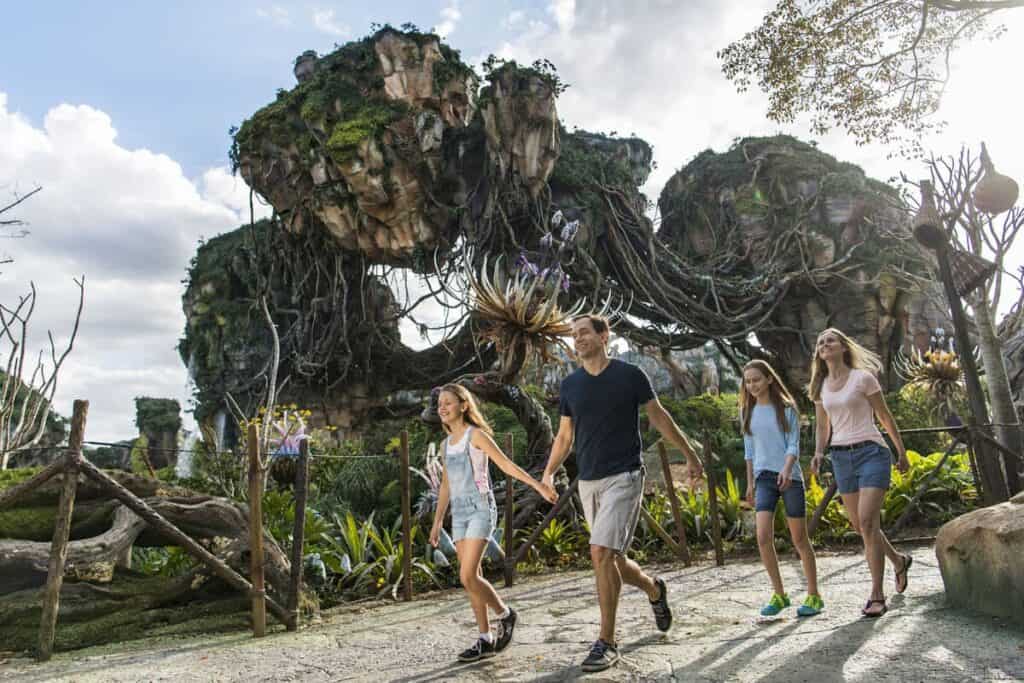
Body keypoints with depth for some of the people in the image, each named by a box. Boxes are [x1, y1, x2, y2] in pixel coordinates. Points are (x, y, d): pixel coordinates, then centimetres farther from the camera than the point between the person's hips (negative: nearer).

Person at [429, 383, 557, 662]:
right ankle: (486, 640, 17)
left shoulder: (475, 435, -6)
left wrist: (539, 486, -18)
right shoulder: (447, 443, 14)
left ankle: (505, 614, 12)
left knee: (468, 576, -13)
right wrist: (437, 522, 19)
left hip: (480, 509, -7)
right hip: (459, 513, 7)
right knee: (471, 579, 6)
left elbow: (506, 464, -10)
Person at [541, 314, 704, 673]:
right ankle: (655, 590, 43)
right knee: (612, 560, 12)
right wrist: (549, 472, 4)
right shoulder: (570, 384, 6)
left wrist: (690, 454, 9)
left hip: (623, 477, -5)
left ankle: (606, 642, -3)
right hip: (588, 482, 5)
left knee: (602, 552, -17)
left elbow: (659, 417, 5)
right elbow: (564, 435, 13)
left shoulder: (629, 375, -5)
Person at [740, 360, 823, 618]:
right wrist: (750, 483, 15)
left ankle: (814, 596, 20)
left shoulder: (786, 408, -2)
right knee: (763, 537, -10)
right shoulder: (748, 412, 10)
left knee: (800, 540, 4)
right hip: (764, 478, 3)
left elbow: (793, 445, -7)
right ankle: (778, 594, 5)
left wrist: (786, 470, -25)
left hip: (789, 477, -3)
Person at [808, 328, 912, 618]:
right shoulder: (820, 387, 10)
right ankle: (899, 561, 40)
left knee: (867, 522, -14)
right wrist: (818, 454, -2)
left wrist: (902, 454, 9)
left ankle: (877, 596, -5)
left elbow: (885, 418, 4)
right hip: (841, 458, 5)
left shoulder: (863, 378, -4)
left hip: (871, 452, -5)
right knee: (859, 525, 12)